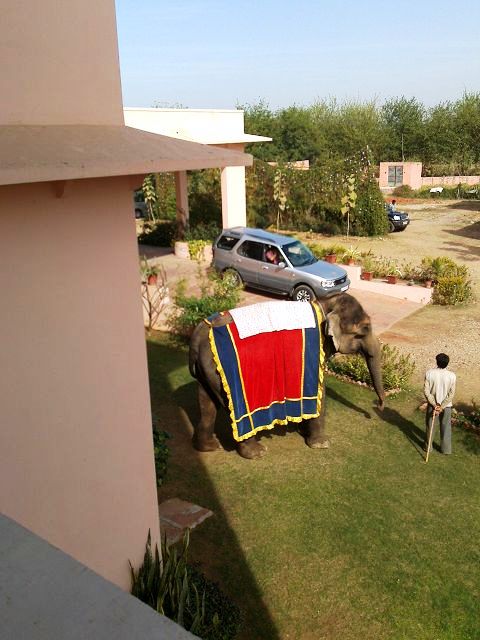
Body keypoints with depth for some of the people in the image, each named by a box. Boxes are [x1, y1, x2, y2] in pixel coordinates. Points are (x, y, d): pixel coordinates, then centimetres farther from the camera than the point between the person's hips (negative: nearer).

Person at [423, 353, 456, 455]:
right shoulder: (452, 376, -16)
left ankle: (428, 447, 31)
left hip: (432, 404, 0)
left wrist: (434, 404, -12)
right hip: (446, 406, 0)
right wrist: (441, 407, -13)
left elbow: (426, 391, -16)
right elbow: (451, 394, -14)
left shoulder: (429, 373, -17)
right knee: (446, 427, 17)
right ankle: (446, 449, 28)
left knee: (429, 426, 18)